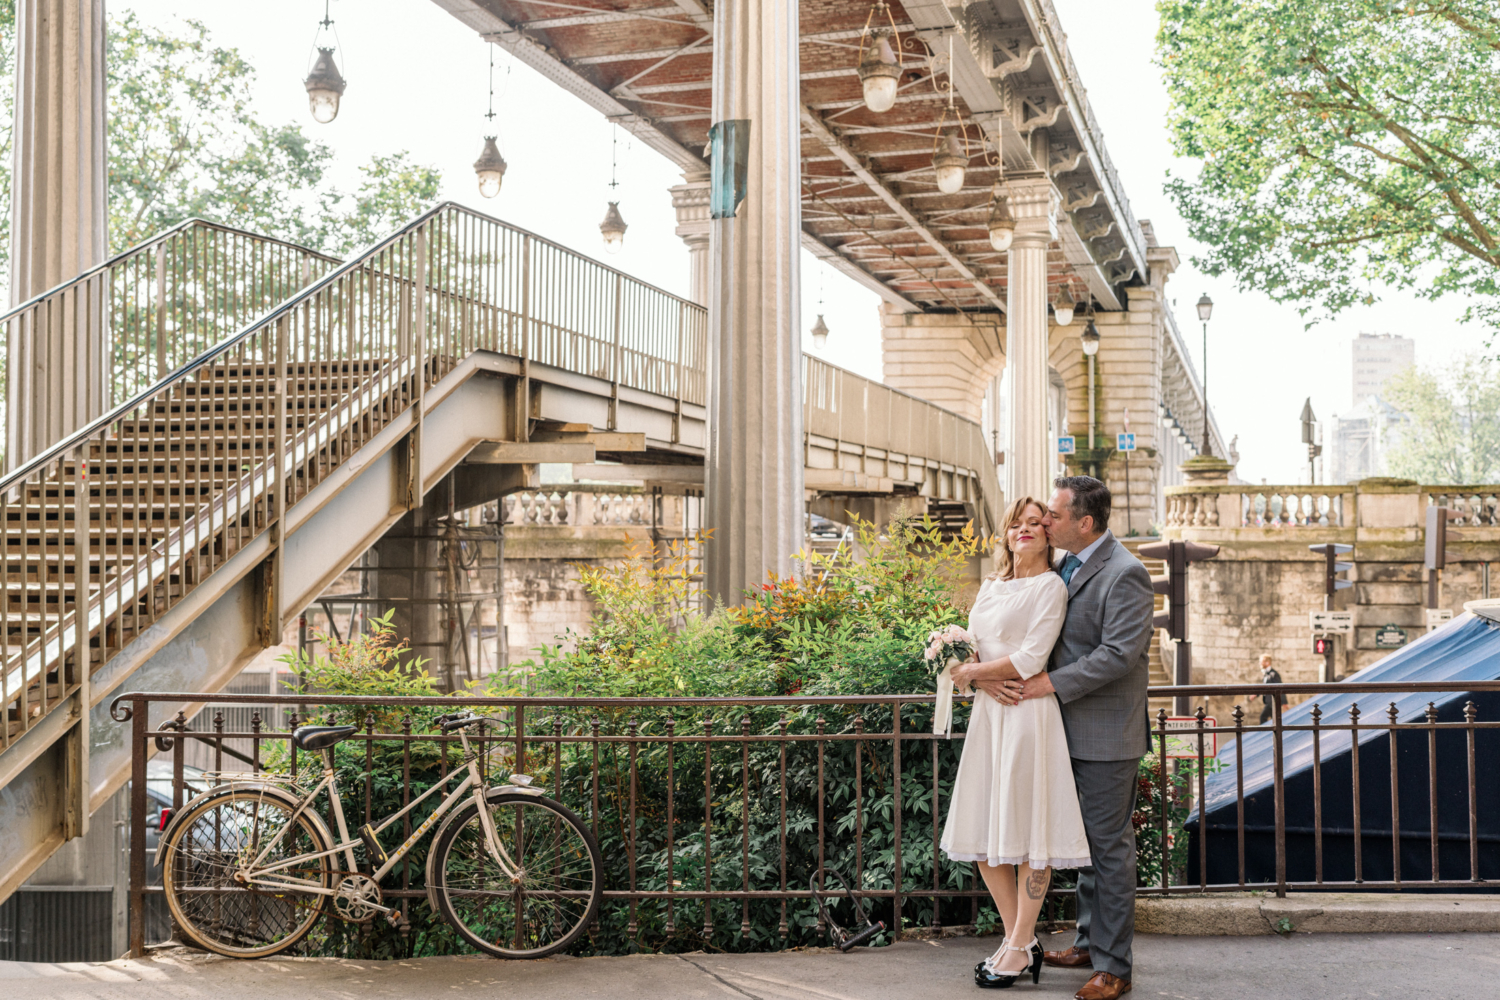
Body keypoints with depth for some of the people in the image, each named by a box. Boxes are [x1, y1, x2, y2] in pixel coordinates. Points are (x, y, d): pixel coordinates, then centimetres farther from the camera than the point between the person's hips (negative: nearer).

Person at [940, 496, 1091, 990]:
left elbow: (1031, 658, -12)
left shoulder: (1050, 586, -4)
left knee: (1028, 831, -2)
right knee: (982, 833, 7)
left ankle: (1019, 948, 6)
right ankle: (1020, 940, 18)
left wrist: (974, 672, -5)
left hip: (1029, 714, -7)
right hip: (988, 712, 7)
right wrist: (965, 663, -3)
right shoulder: (990, 586, 18)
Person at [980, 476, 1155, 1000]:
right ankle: (1090, 941, 31)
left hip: (1107, 732, -8)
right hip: (1073, 730, 8)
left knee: (1110, 845, -1)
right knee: (1087, 840, 18)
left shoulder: (1124, 574, -16)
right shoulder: (1064, 568, 11)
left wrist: (1052, 683, -20)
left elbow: (1120, 653, -22)